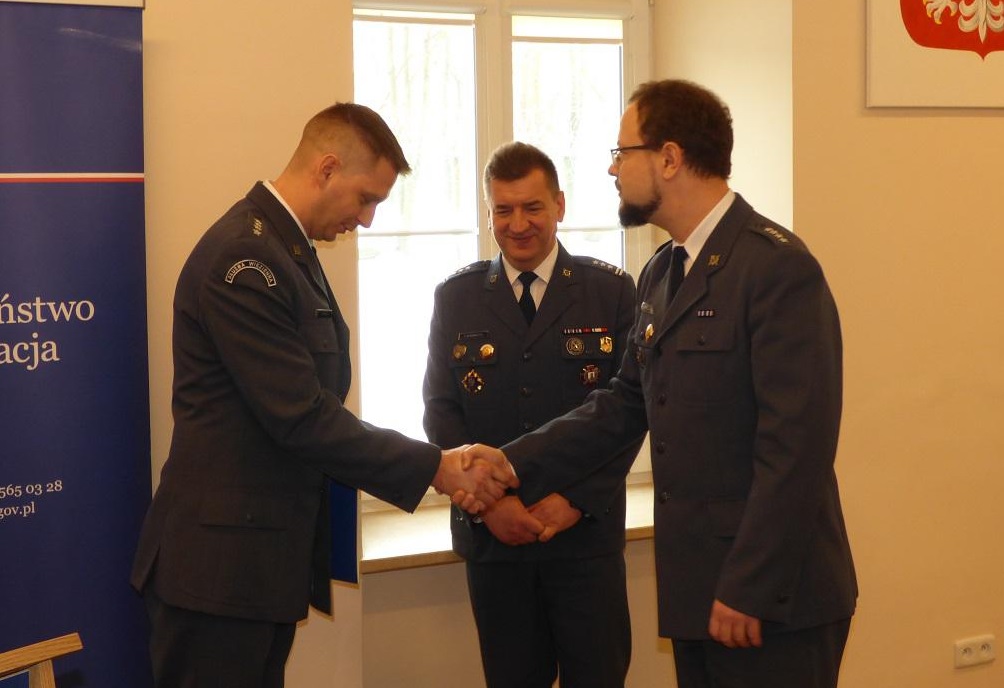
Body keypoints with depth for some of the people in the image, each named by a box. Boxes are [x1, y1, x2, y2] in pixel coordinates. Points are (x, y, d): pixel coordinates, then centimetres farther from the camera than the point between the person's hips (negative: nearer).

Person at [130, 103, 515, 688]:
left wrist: (437, 467, 6)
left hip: (268, 553, 10)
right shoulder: (243, 259, -18)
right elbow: (300, 417, -22)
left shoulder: (288, 248, 14)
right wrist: (436, 468, -15)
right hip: (220, 562, -10)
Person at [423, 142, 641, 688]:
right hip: (491, 533, 1)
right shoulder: (455, 297, 7)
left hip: (587, 530, -1)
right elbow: (440, 410, 4)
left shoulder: (612, 291, 2)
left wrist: (575, 499, -10)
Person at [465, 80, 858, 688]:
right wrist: (513, 463, 4)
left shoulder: (778, 267, -16)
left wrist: (749, 592, -20)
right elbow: (625, 404, 14)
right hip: (698, 592, 8)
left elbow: (797, 448, -20)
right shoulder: (662, 274, 13)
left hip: (770, 601, -8)